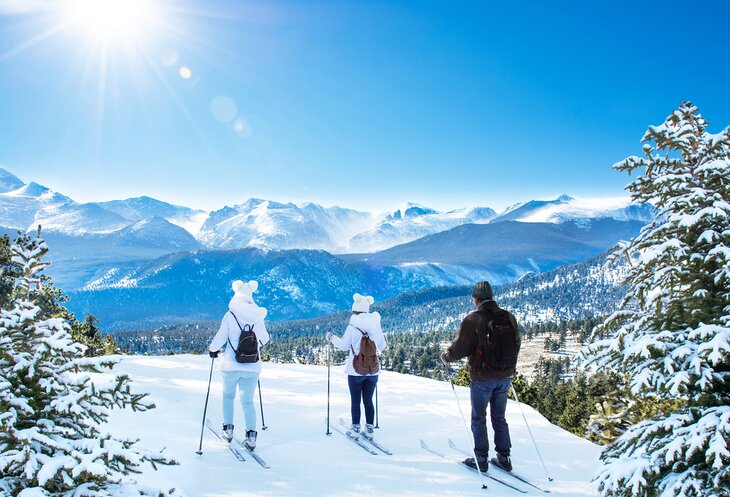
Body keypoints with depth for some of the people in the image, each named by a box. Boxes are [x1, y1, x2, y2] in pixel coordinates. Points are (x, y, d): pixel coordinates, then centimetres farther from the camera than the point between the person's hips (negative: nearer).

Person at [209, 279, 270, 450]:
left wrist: (213, 349, 13)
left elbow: (220, 338, -8)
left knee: (228, 396, 23)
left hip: (231, 366, -2)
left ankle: (228, 430, 24)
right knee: (247, 401, 11)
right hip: (252, 367, 2)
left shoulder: (230, 315, -10)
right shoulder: (258, 317, 0)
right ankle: (251, 436, -2)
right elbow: (264, 338, 13)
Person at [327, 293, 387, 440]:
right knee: (368, 400, 14)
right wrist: (383, 345, 29)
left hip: (356, 370, -3)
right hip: (373, 370, 3)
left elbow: (344, 345, -4)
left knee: (355, 400, 9)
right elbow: (382, 346, 6)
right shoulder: (376, 325, -2)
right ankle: (369, 429, 17)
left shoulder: (352, 327, -12)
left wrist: (332, 337, 12)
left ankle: (355, 429, 14)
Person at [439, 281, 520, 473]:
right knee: (499, 418, 18)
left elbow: (460, 347, -15)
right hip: (505, 377, 5)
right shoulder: (509, 317, 2)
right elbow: (516, 345, 14)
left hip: (483, 378, -5)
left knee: (479, 418, 9)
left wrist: (445, 357, 4)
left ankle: (481, 459, 15)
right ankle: (504, 458, 22)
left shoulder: (473, 319, -16)